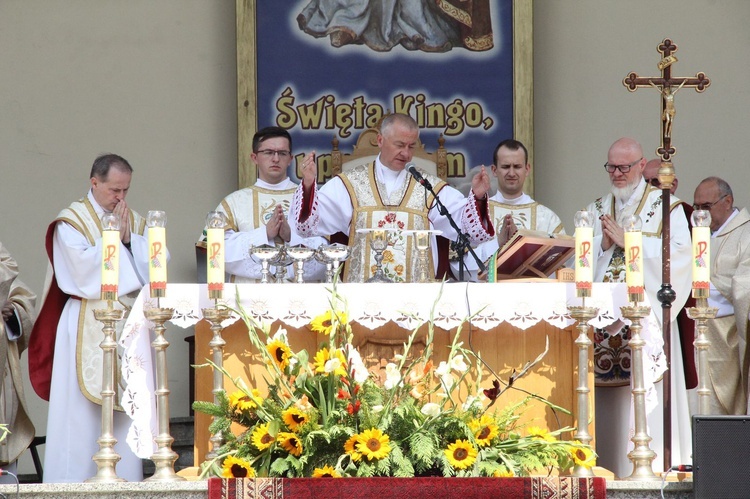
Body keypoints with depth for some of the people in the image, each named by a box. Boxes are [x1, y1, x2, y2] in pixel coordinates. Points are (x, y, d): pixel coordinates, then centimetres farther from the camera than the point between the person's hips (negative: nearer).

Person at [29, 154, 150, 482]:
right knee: (82, 412, -8)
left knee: (126, 413, 2)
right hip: (87, 329, -5)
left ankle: (124, 478, 4)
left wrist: (129, 239, -7)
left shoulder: (136, 223, 16)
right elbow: (81, 267, -16)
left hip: (129, 329, 5)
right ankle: (74, 485, -8)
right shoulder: (72, 221, 0)